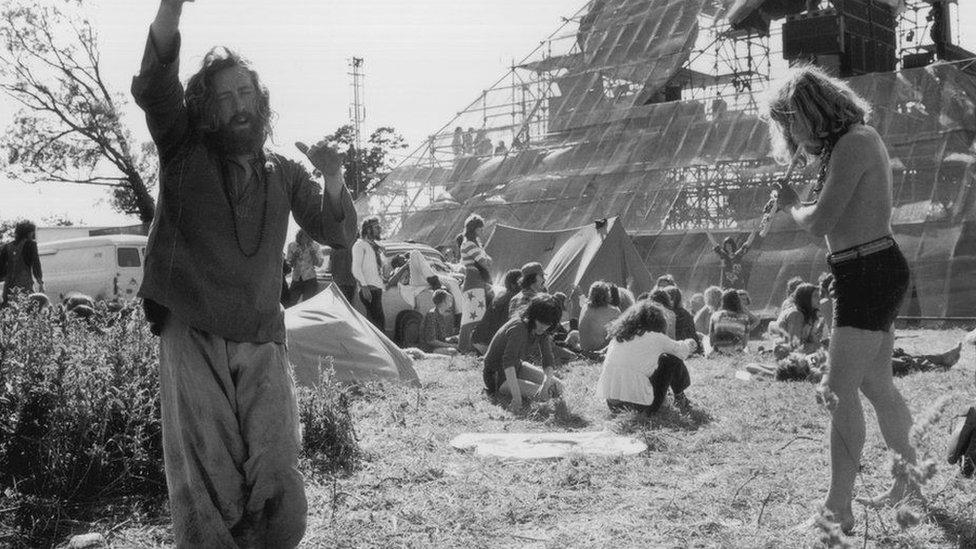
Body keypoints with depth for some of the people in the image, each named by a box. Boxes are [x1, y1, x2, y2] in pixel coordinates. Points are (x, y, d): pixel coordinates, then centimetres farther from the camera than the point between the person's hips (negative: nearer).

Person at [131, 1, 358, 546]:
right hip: (192, 337, -2)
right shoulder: (185, 153, 6)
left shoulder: (284, 173, 13)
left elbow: (339, 234, 9)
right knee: (206, 490, 0)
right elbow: (154, 88, -11)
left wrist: (334, 181, -10)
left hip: (263, 342, 2)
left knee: (279, 488, -5)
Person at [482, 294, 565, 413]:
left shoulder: (541, 330, -6)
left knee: (557, 386, -1)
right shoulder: (518, 328, -32)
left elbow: (548, 359, -8)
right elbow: (508, 363, -40)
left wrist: (546, 382, -29)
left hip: (517, 366, 8)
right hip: (499, 377, -8)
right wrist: (516, 397, -48)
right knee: (545, 394, -23)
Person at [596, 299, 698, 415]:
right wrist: (689, 344, 39)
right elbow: (681, 351, 14)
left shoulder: (618, 336, 9)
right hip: (640, 406, -5)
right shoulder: (656, 338, -4)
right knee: (673, 363, 12)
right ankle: (679, 397, 32)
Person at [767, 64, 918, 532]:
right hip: (872, 271, 10)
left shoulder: (853, 145, -16)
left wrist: (790, 205, -2)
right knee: (876, 385, 19)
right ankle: (910, 481, 34)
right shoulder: (859, 139, 15)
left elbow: (819, 223, -20)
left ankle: (838, 507, -7)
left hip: (869, 273, -10)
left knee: (839, 391, -10)